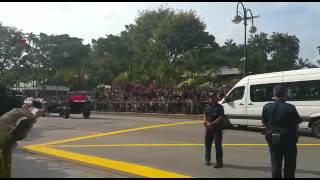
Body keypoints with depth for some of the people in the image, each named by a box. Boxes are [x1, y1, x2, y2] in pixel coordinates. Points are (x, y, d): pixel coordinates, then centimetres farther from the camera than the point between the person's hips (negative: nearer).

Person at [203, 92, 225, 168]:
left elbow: (221, 117, -12)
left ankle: (219, 162, 0)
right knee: (207, 144, 12)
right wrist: (207, 122, -13)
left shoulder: (220, 107, -3)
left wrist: (213, 123, -20)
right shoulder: (207, 106, 10)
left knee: (218, 145, -6)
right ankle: (207, 160, 29)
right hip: (208, 128, 5)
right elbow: (205, 115, 6)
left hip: (217, 128, -5)